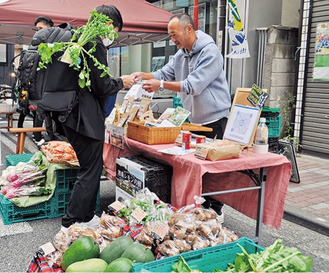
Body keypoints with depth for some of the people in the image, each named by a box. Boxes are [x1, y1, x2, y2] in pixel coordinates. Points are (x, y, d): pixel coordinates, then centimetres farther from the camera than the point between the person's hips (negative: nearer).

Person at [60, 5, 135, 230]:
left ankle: (87, 217, 29)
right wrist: (121, 82, 2)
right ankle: (70, 225, 5)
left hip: (73, 116, 10)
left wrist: (115, 84, 21)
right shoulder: (95, 44, -14)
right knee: (90, 173, -2)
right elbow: (101, 86, -15)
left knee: (93, 169, 18)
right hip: (86, 119, -10)